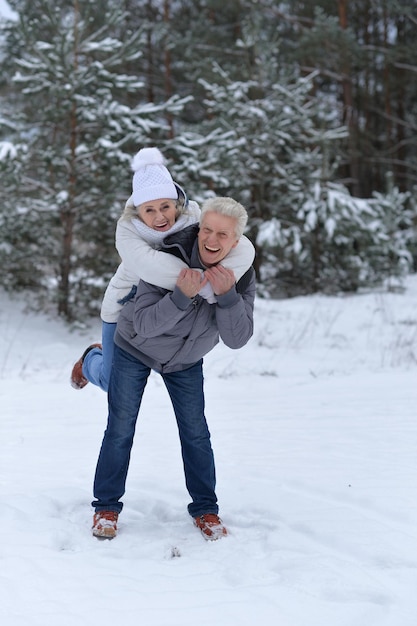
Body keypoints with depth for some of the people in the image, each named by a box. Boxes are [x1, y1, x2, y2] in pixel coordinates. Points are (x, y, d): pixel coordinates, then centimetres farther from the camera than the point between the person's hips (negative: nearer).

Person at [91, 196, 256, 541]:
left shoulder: (242, 276, -21)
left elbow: (237, 339, -27)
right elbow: (144, 325, -35)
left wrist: (226, 294, -42)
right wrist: (181, 295, -50)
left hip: (186, 360, 3)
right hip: (136, 348, -2)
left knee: (195, 431, 2)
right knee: (120, 428, -1)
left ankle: (205, 509, 17)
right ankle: (107, 506, 13)